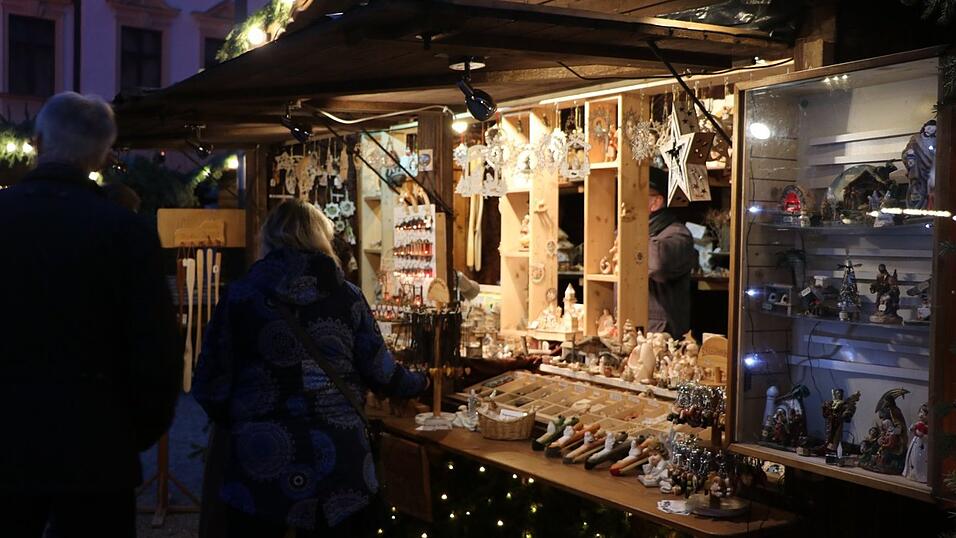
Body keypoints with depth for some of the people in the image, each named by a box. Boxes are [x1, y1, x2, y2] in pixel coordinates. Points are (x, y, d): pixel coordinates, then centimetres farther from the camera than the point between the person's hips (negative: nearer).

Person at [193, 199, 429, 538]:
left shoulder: (240, 295, -1)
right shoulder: (346, 295, 2)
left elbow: (210, 386, -1)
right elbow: (381, 374, 3)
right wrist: (420, 383, 24)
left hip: (261, 464, -1)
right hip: (338, 467, 1)